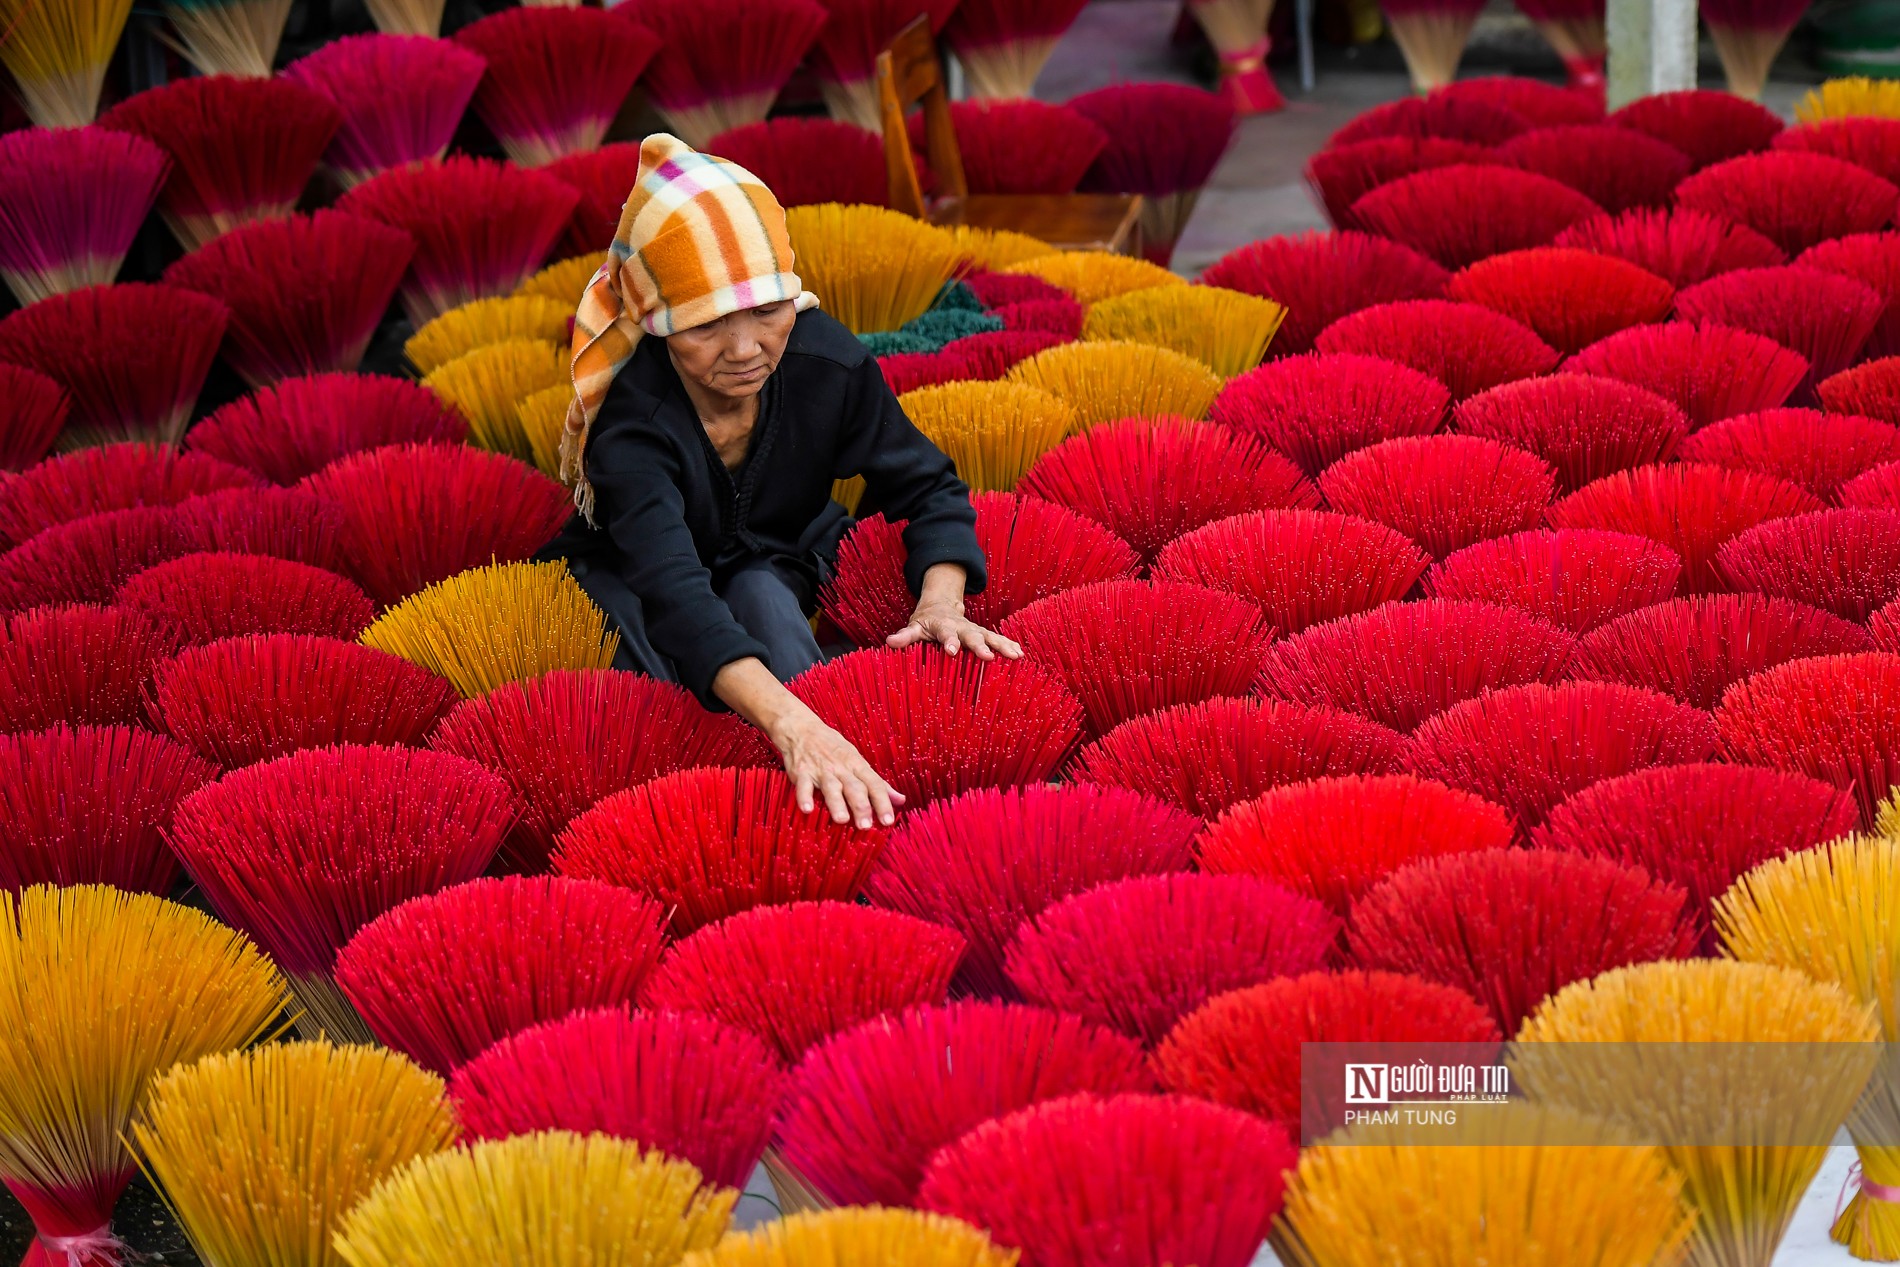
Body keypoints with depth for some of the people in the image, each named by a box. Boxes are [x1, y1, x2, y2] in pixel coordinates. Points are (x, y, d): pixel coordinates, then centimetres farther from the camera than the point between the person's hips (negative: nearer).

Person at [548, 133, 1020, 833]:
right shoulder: (628, 423, -37)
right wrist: (793, 723, -68)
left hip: (777, 570, 2)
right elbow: (674, 593, -52)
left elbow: (926, 487, -11)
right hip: (631, 583, -2)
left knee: (761, 596, -32)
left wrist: (941, 604, -35)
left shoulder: (826, 361, -25)